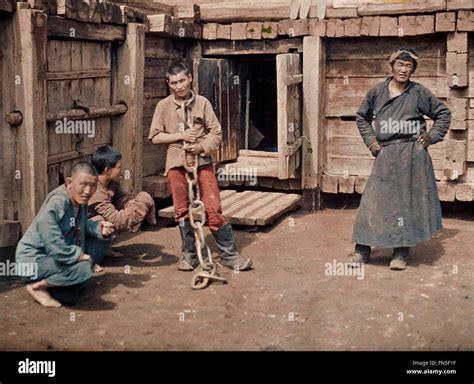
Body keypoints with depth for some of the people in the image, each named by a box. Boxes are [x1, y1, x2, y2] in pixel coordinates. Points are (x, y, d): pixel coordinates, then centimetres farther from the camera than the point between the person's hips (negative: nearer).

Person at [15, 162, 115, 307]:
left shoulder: (80, 200, 0)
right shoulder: (56, 204, -26)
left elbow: (82, 225, 11)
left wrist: (99, 228, -9)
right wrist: (78, 255, -24)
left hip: (60, 254, 9)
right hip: (33, 260, -9)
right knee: (84, 268, -28)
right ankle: (37, 286, -5)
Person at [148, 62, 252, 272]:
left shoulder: (202, 103, 2)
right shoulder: (163, 106, 4)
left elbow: (216, 132, 3)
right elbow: (155, 136, 2)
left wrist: (202, 146, -15)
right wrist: (180, 136, -9)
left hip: (202, 161, -1)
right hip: (176, 163, 1)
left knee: (213, 209, -5)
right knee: (182, 211, 7)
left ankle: (229, 254, 4)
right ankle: (189, 255, 21)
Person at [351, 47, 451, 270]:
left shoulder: (419, 93, 1)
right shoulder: (377, 91, 5)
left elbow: (443, 114, 12)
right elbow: (362, 117, 20)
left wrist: (431, 137, 2)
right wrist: (370, 140, 9)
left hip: (412, 155, -1)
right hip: (385, 155, 1)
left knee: (407, 202, 3)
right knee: (374, 201, -1)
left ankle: (401, 253, 12)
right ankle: (362, 251, 8)